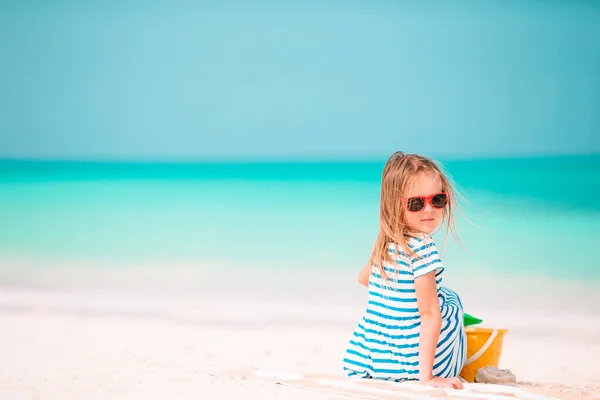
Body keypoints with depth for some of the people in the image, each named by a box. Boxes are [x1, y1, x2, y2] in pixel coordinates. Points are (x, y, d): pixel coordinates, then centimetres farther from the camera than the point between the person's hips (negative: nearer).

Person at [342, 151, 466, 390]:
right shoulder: (423, 247, -19)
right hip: (408, 367, -6)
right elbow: (429, 314, -20)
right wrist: (426, 377, -20)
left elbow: (363, 278, 26)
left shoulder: (384, 244, 4)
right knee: (450, 300, 20)